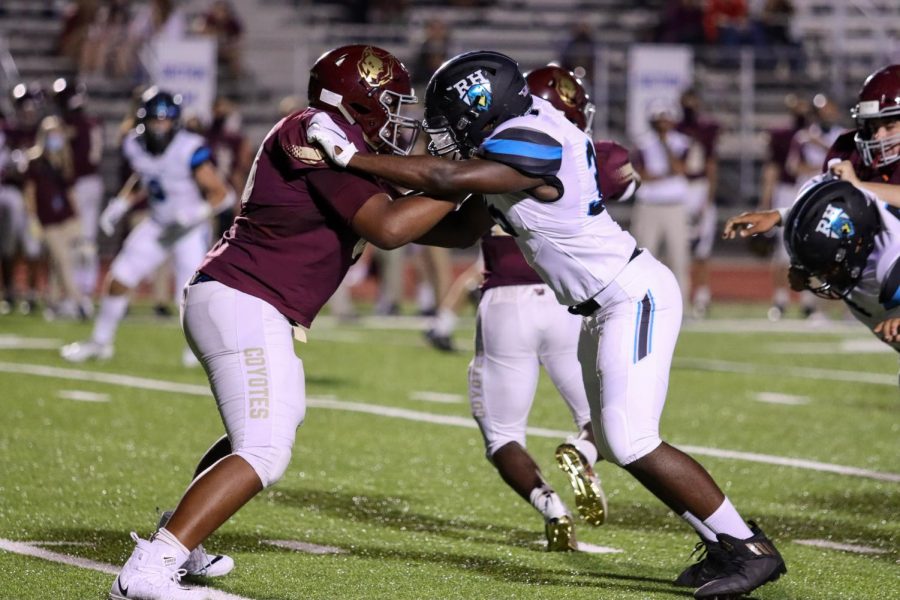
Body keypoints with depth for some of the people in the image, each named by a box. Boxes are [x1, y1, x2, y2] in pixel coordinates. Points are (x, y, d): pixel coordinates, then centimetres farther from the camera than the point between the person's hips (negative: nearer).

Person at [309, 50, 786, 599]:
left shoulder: (529, 146, -22)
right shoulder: (514, 139, 8)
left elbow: (444, 178, -28)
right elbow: (465, 232, 15)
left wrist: (350, 156, -22)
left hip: (634, 296, -10)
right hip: (605, 307, 10)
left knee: (632, 443, -15)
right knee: (617, 443, 11)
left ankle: (750, 549, -7)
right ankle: (724, 546, 18)